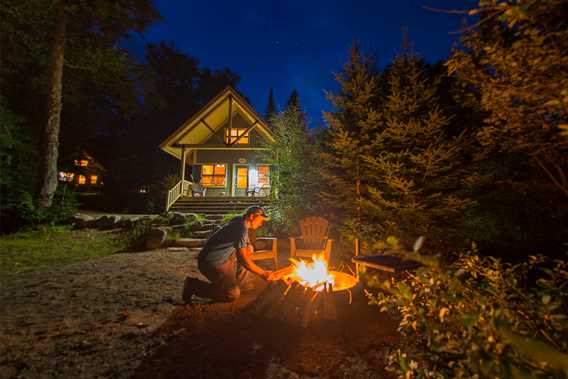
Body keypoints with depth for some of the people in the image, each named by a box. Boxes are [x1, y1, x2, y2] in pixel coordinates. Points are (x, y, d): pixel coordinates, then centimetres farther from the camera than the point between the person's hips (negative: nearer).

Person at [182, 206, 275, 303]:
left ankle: (232, 279, 16)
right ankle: (194, 285, 0)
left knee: (249, 248, 9)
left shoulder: (240, 221, 5)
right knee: (234, 294, -9)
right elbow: (242, 259, -23)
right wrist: (262, 273, -16)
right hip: (211, 263, -9)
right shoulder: (241, 228, -23)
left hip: (221, 258, 9)